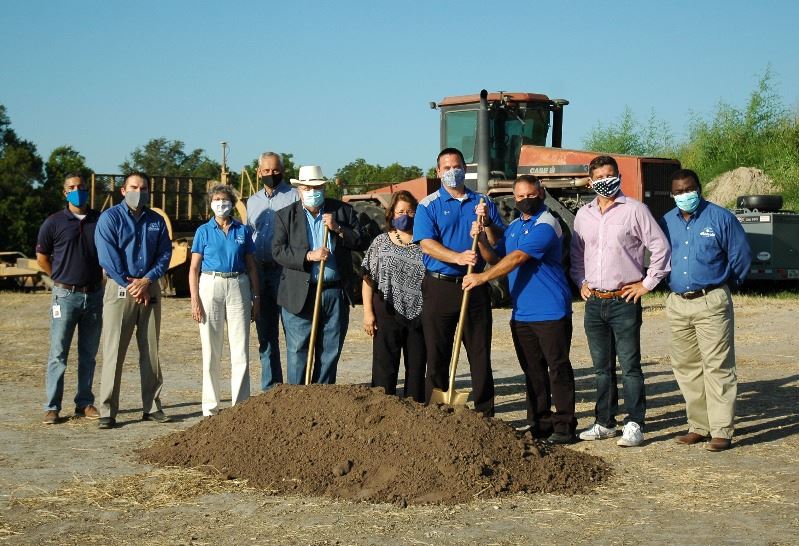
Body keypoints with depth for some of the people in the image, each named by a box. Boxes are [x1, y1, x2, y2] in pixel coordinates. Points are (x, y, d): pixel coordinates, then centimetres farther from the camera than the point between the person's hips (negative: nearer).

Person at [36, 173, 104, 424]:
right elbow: (42, 257, 7)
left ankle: (84, 403, 16)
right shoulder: (54, 222, -1)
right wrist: (63, 279, 7)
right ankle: (52, 407, 1)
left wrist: (100, 280, 10)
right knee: (58, 354, -3)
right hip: (66, 295, -3)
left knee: (89, 354, 9)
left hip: (94, 295, 3)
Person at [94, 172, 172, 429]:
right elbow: (108, 257, -8)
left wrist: (146, 281, -9)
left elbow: (165, 254, 6)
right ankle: (107, 411, -4)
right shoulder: (110, 218, 0)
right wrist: (131, 287, -10)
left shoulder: (156, 221, 12)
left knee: (151, 351, 7)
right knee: (114, 351, -6)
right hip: (120, 289, -4)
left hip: (150, 289, 4)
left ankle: (152, 407, 14)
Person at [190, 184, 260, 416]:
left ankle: (240, 404, 7)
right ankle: (210, 407, 12)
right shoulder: (204, 231, 4)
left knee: (241, 349, 0)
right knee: (211, 350, 3)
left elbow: (251, 266, 12)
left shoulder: (243, 231, 9)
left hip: (238, 286, 1)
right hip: (211, 286, -1)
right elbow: (194, 268, 2)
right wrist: (195, 301, -6)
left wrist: (256, 297, 6)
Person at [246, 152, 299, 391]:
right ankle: (270, 387, 17)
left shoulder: (294, 197, 0)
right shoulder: (252, 201, 17)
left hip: (285, 271, -5)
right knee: (265, 333, 9)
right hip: (259, 271, 6)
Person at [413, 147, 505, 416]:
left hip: (475, 285, 2)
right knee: (437, 354, 3)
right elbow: (426, 243, -10)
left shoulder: (483, 203, 11)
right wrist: (458, 258, -25)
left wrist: (486, 221, -12)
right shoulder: (428, 205, 3)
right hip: (439, 286, -2)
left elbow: (501, 241, 8)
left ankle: (486, 412, 12)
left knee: (480, 353, 4)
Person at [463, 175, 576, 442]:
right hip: (521, 313, 8)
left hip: (550, 312, -8)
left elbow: (516, 259, -20)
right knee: (533, 371, 10)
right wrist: (481, 240, 2)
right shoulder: (514, 226, 17)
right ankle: (540, 424, 17)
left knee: (558, 368, -3)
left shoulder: (546, 225, -12)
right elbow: (495, 258, 20)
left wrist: (482, 277, -22)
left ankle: (564, 426, 1)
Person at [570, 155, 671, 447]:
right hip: (594, 302, 5)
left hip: (624, 301, -5)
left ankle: (634, 425, 0)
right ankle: (604, 423, 20)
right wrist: (581, 283, 12)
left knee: (629, 365, -4)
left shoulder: (634, 209, -4)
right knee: (602, 367, 12)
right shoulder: (583, 215, 12)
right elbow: (576, 253, 24)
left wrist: (647, 283, -4)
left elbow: (661, 247, -3)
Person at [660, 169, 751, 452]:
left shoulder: (721, 218, -3)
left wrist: (723, 282, 10)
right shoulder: (667, 222, 10)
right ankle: (699, 426, 18)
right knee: (685, 367, 8)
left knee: (717, 367, -7)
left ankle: (721, 431, -4)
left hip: (711, 303, -5)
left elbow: (741, 256, 3)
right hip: (677, 304, 5)